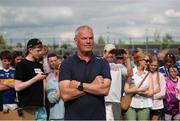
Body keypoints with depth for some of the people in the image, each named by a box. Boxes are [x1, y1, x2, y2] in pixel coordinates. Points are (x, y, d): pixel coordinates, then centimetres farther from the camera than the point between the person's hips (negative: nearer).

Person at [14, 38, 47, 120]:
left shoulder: (39, 65, 16)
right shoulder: (22, 65, -7)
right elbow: (17, 87, -15)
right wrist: (36, 78, -16)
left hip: (40, 105, 7)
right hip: (29, 107, -7)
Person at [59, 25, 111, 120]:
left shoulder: (102, 63, 4)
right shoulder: (66, 64, -1)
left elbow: (105, 90, -9)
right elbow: (65, 95, -11)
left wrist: (79, 85, -12)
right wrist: (93, 86, -11)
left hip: (98, 116, 1)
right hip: (73, 116, -1)